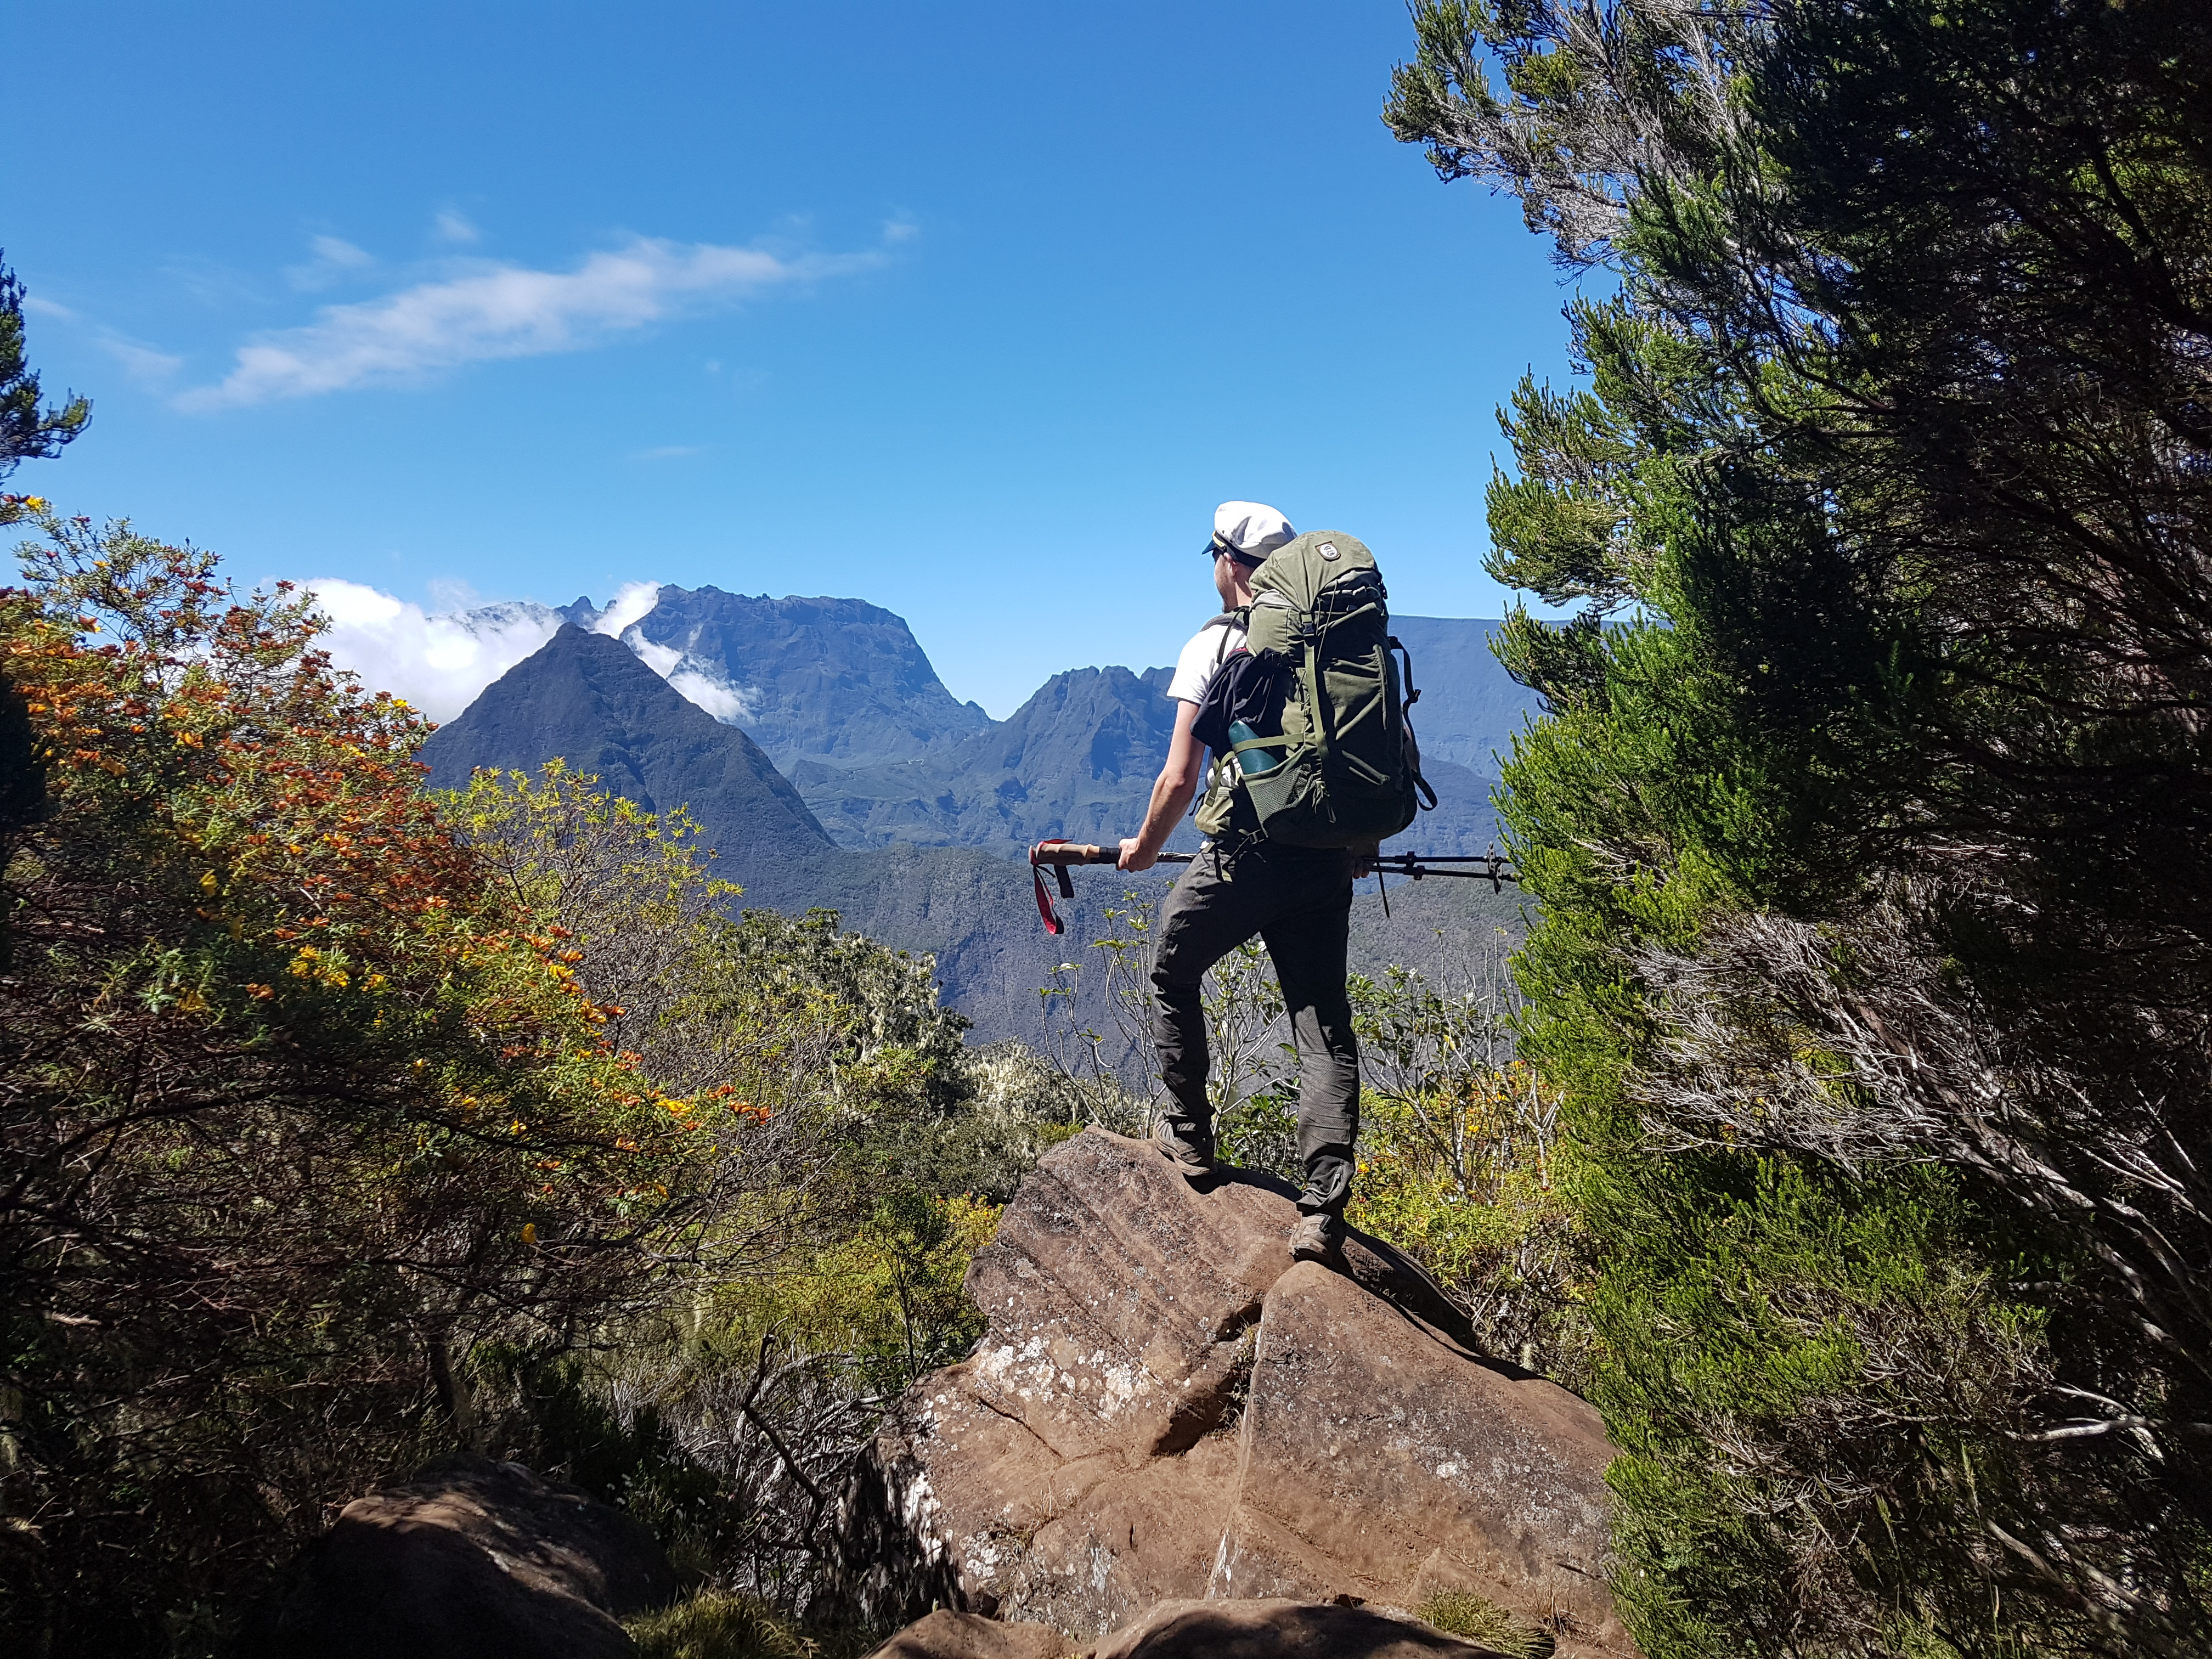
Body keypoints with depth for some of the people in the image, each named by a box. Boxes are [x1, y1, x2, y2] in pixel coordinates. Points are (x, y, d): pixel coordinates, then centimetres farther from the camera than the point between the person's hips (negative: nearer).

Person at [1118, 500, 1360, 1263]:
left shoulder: (1212, 644, -2)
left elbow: (1179, 779, -6)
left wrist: (1144, 850, 11)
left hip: (1241, 854, -4)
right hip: (1328, 859, 4)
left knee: (1172, 971, 21)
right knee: (1324, 1022, 6)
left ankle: (1189, 1135, 29)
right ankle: (1323, 1208, 0)